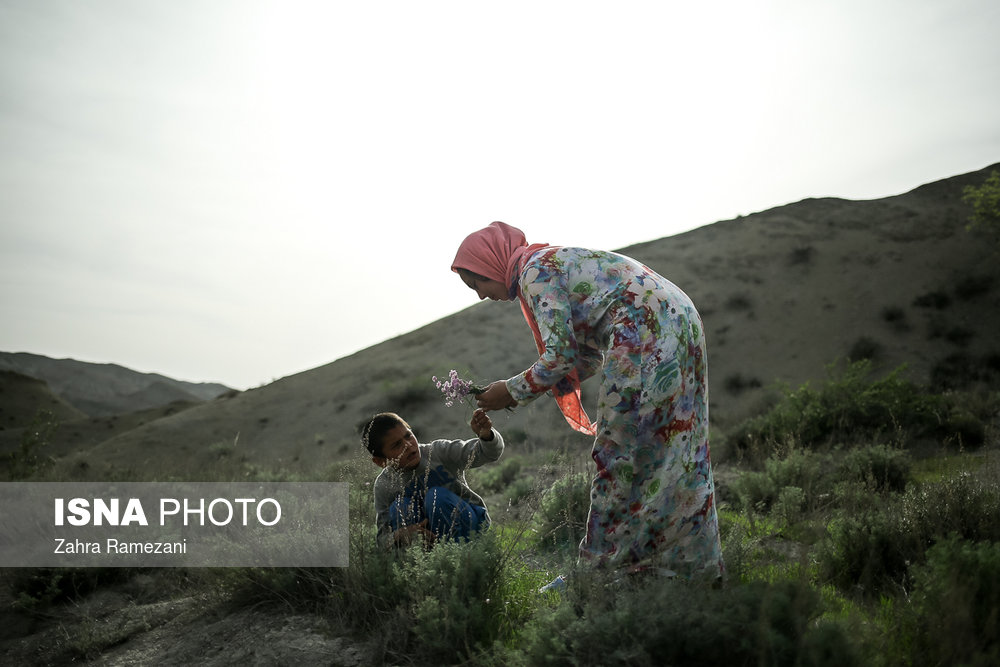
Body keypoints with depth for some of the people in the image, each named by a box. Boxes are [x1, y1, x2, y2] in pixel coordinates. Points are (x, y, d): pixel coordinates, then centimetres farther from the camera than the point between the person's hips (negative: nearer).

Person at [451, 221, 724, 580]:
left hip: (643, 331, -10)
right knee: (673, 451, 13)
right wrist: (526, 389, 14)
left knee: (619, 452, -2)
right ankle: (695, 562, 21)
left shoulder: (534, 272, -7)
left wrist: (512, 391, 0)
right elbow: (591, 354, 20)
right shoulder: (553, 262, 22)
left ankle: (608, 562, 7)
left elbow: (561, 356, -14)